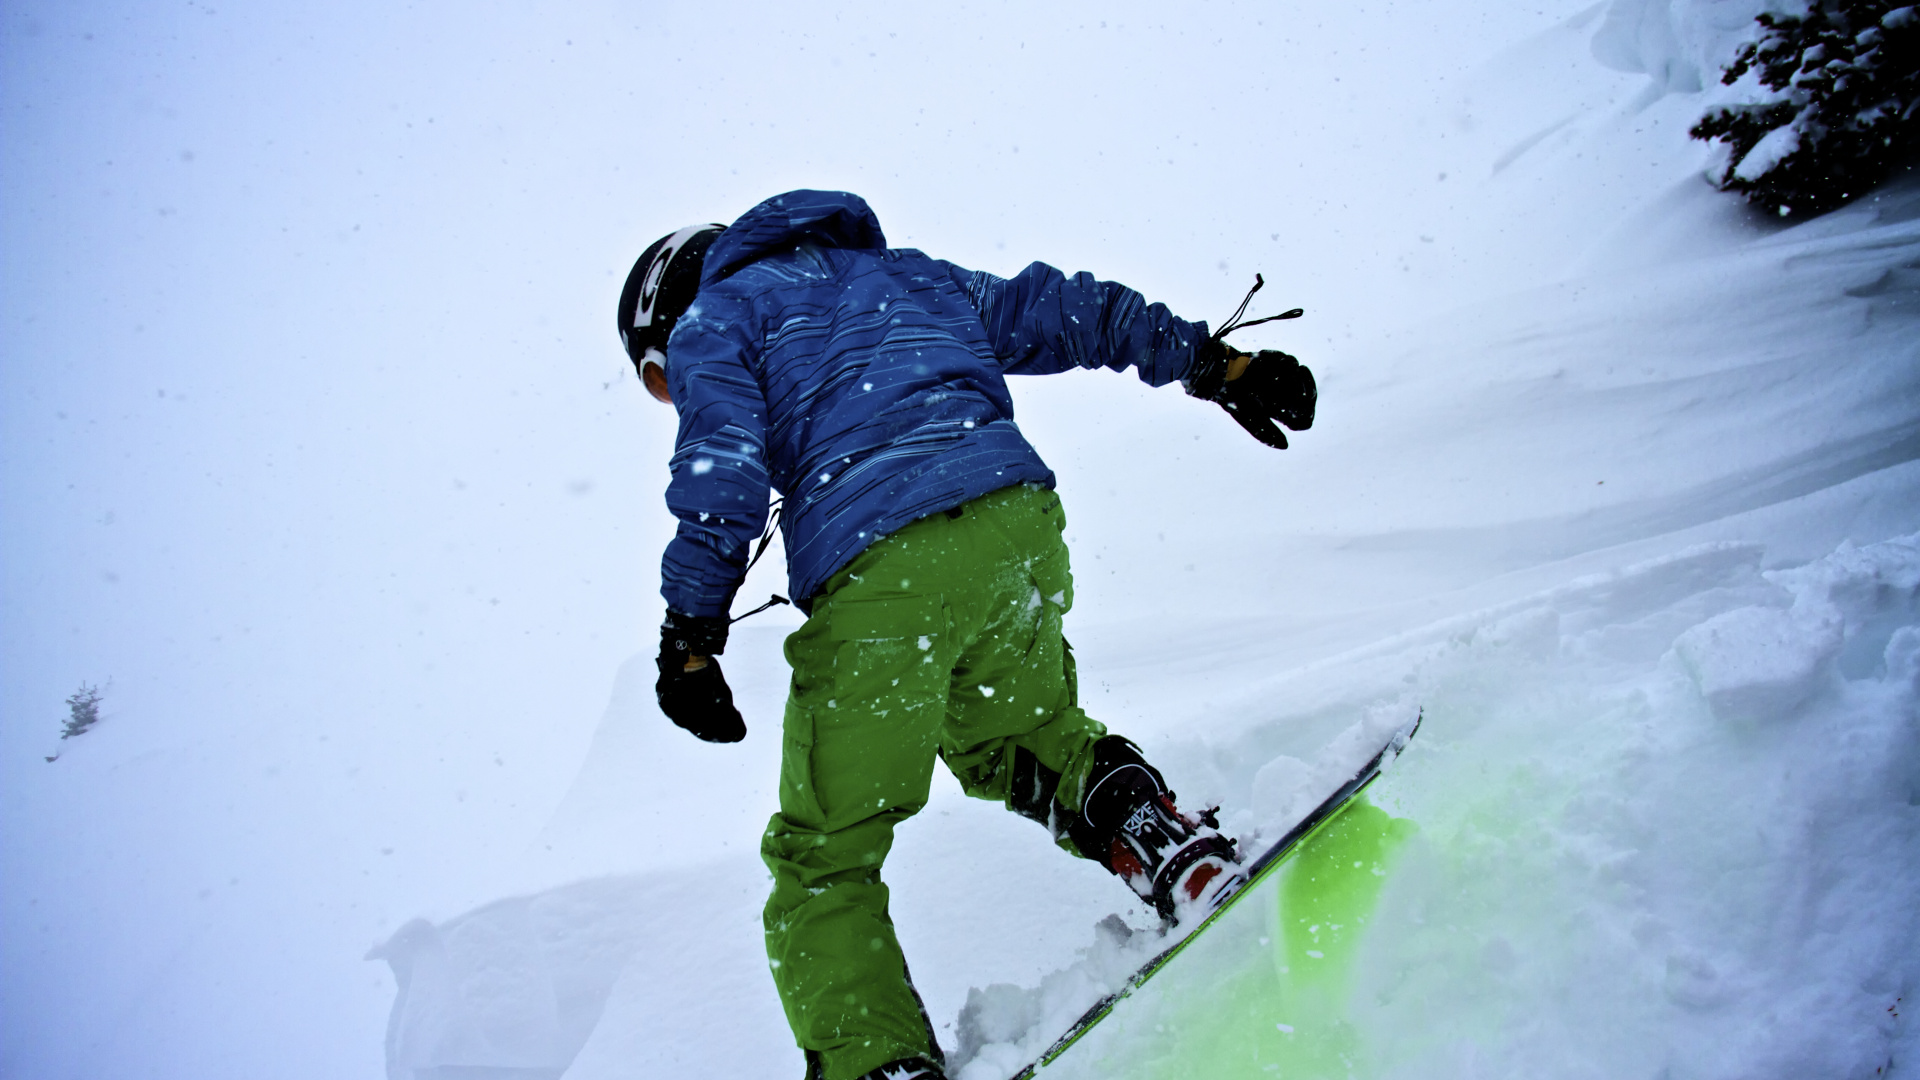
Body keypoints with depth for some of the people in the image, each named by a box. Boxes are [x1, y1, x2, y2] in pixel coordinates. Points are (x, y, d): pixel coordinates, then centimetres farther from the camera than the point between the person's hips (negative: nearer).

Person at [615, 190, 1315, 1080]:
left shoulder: (709, 323, 19)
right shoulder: (904, 274, 33)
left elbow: (722, 469, 0)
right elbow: (1063, 309, 29)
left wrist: (690, 636, 2)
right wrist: (1217, 362, 31)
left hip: (878, 566, -5)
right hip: (1016, 520, 6)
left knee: (823, 854, 9)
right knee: (1013, 738, 30)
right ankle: (1171, 846, 8)